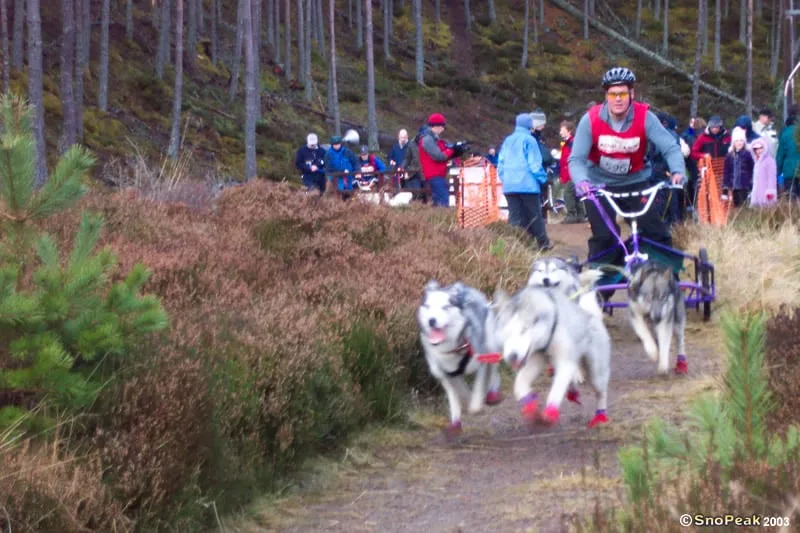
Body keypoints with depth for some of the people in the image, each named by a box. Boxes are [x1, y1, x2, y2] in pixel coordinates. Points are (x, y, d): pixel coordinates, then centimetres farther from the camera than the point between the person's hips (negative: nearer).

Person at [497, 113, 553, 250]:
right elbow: (535, 164, -9)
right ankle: (543, 242, 13)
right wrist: (542, 178, 1)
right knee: (534, 214, 5)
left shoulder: (508, 141, 11)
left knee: (515, 217, 4)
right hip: (528, 184, -5)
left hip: (509, 186, 5)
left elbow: (500, 163, 13)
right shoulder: (529, 140, -6)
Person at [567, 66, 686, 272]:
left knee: (657, 232, -9)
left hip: (634, 182, 1)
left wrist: (677, 171, -44)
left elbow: (670, 147, -23)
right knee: (604, 238, -14)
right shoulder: (591, 120, -19)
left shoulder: (644, 117, -18)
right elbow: (576, 159, -21)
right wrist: (581, 181, -43)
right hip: (599, 185, -1)